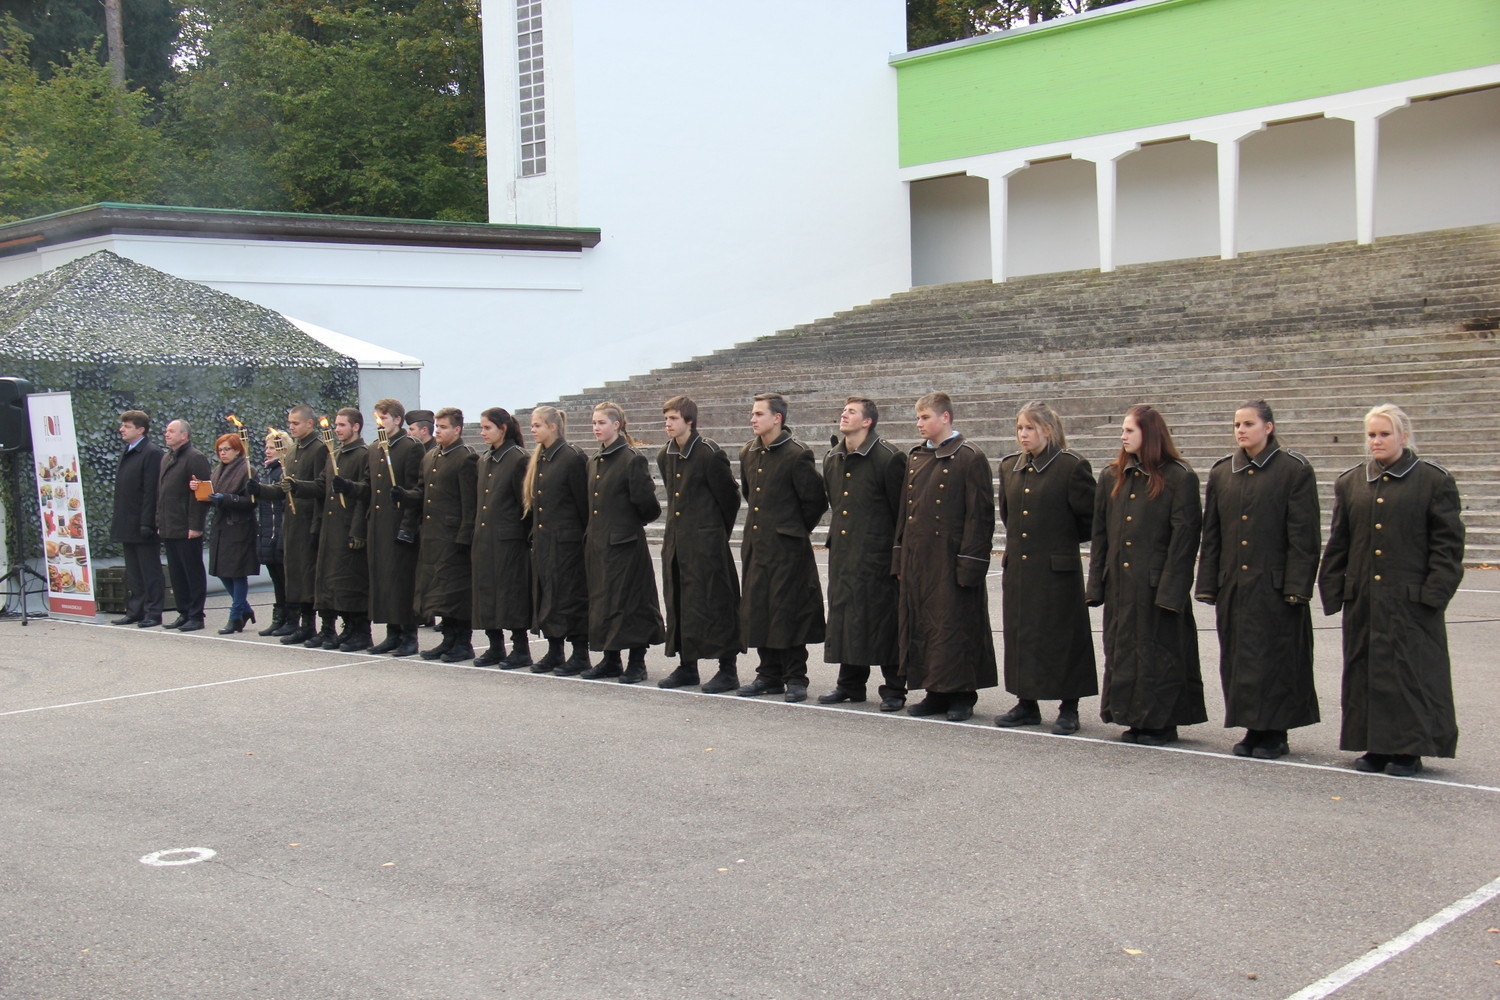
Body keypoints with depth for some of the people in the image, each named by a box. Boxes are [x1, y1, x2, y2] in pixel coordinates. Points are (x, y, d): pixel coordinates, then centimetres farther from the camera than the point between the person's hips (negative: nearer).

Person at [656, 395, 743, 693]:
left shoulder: (710, 453, -12)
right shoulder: (665, 456, 11)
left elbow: (730, 497, -5)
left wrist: (719, 532, 3)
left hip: (706, 542, -8)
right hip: (675, 541, 8)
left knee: (714, 603, -5)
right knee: (678, 602, 10)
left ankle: (728, 669, 1)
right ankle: (687, 666, 20)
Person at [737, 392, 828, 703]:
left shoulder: (797, 455, -12)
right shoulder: (748, 453, 10)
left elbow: (816, 499, -8)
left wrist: (798, 528, 1)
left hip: (787, 546, -7)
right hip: (755, 543, 7)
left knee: (788, 610, -3)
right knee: (757, 610, 9)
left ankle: (795, 678, 6)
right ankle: (769, 675, 19)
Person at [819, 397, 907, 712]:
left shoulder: (889, 457, -10)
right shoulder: (832, 459, 11)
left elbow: (901, 509, -8)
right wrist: (836, 533, 18)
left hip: (877, 552, -7)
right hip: (842, 552, 7)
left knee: (883, 618, -2)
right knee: (843, 614, 10)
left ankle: (893, 689, 7)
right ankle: (850, 683, 22)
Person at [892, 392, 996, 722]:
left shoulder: (970, 458, -7)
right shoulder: (915, 458, 13)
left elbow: (980, 513, -10)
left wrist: (970, 563, -15)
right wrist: (899, 556, 12)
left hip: (951, 559, -7)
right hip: (917, 557, 7)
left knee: (955, 625, -2)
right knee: (920, 624, 9)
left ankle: (962, 696, 9)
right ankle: (936, 693, 19)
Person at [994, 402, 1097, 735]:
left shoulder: (1072, 467, -9)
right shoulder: (1009, 466, 10)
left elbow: (1091, 517, -4)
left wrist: (1065, 540, 5)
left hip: (1057, 568, -6)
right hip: (1017, 567, 6)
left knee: (1062, 638, 1)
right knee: (1020, 635, 9)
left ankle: (1069, 710, 9)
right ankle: (1027, 704, 20)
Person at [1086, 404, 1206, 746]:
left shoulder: (1179, 478, -7)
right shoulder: (1112, 477, 10)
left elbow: (1185, 537, -10)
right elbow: (1100, 533, 11)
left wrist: (1171, 588, -16)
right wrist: (1097, 583, 4)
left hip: (1157, 584, -6)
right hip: (1120, 583, 6)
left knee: (1159, 652, 2)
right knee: (1122, 650, 10)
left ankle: (1163, 722, 12)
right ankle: (1135, 719, 20)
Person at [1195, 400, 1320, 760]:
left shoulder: (1294, 470, -4)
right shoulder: (1221, 472, 9)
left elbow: (1304, 536, -7)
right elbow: (1211, 534, 11)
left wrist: (1297, 587, -13)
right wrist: (1208, 584, 7)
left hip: (1275, 585, -5)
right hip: (1233, 585, 5)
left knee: (1276, 658, 0)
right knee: (1237, 658, 7)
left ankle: (1275, 732, 10)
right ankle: (1252, 728, 18)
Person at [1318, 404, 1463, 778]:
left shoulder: (1434, 481, -1)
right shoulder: (1350, 483, 11)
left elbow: (1447, 544, -2)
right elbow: (1337, 544, 13)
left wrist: (1434, 593, -10)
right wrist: (1333, 591, 6)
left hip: (1411, 599, -4)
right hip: (1363, 599, 4)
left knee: (1411, 670, -1)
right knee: (1364, 670, 7)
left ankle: (1409, 750, 8)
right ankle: (1375, 746, 17)